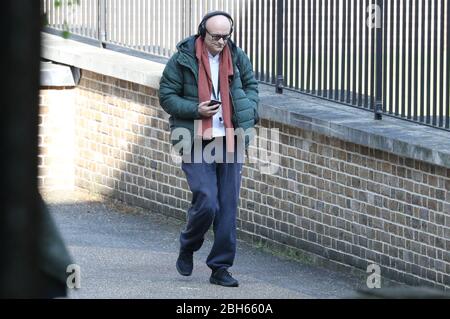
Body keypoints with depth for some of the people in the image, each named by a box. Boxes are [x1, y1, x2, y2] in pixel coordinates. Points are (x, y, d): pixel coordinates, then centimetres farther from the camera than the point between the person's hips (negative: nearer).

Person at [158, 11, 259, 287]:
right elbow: (166, 96, 0)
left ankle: (221, 267, 10)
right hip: (197, 141, -4)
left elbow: (251, 85, 22)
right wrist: (196, 110, -15)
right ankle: (188, 248, 18)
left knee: (228, 206, 2)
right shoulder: (183, 59, -5)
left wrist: (248, 112, 4)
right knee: (206, 203, -12)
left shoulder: (238, 58, 6)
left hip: (230, 140, 4)